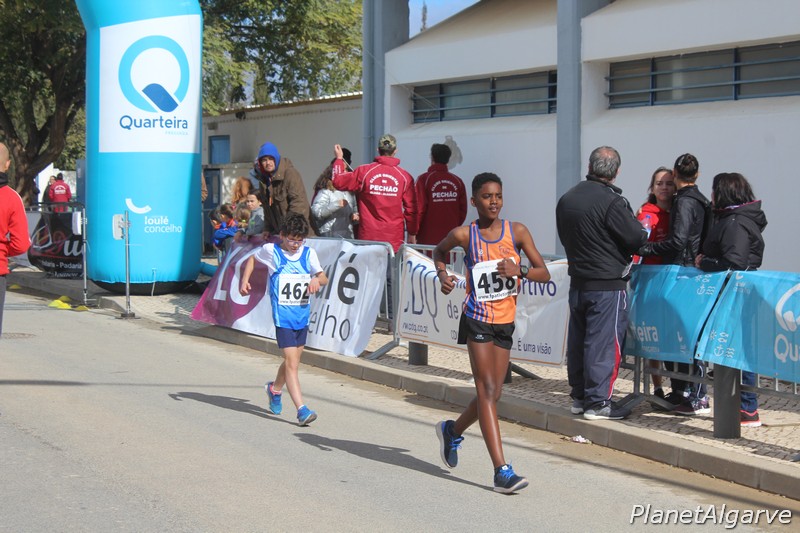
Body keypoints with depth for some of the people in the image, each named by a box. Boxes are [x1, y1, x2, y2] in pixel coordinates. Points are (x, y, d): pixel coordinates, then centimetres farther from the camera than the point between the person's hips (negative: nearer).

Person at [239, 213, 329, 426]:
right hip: (283, 315, -4)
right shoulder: (271, 250, -1)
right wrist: (245, 280, 8)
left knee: (293, 360, 17)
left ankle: (275, 388, 46)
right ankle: (301, 410, -18)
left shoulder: (308, 253, 5)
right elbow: (253, 259, 18)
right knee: (291, 361, -13)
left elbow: (323, 277, 3)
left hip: (302, 314, 4)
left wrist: (317, 280, -19)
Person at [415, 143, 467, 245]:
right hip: (450, 240, 4)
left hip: (427, 239, -3)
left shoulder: (424, 179, -6)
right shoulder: (458, 181, 6)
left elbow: (419, 209, -8)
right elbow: (463, 211, 7)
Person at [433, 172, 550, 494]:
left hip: (505, 322, 4)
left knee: (492, 394, 11)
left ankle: (452, 431, 40)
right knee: (487, 391, -11)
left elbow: (544, 274, -2)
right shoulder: (464, 235, -5)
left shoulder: (517, 232, -1)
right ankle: (502, 471, -14)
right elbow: (439, 251, 16)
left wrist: (519, 271, -20)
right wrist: (442, 274, -2)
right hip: (477, 319, -4)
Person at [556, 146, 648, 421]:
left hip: (577, 281, 8)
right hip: (608, 284, -7)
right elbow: (636, 238, -15)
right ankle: (598, 402, -1)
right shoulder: (612, 202, -17)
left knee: (577, 340, 13)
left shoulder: (566, 199, 7)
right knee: (603, 342, -3)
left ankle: (578, 396, 22)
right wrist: (641, 228, 6)